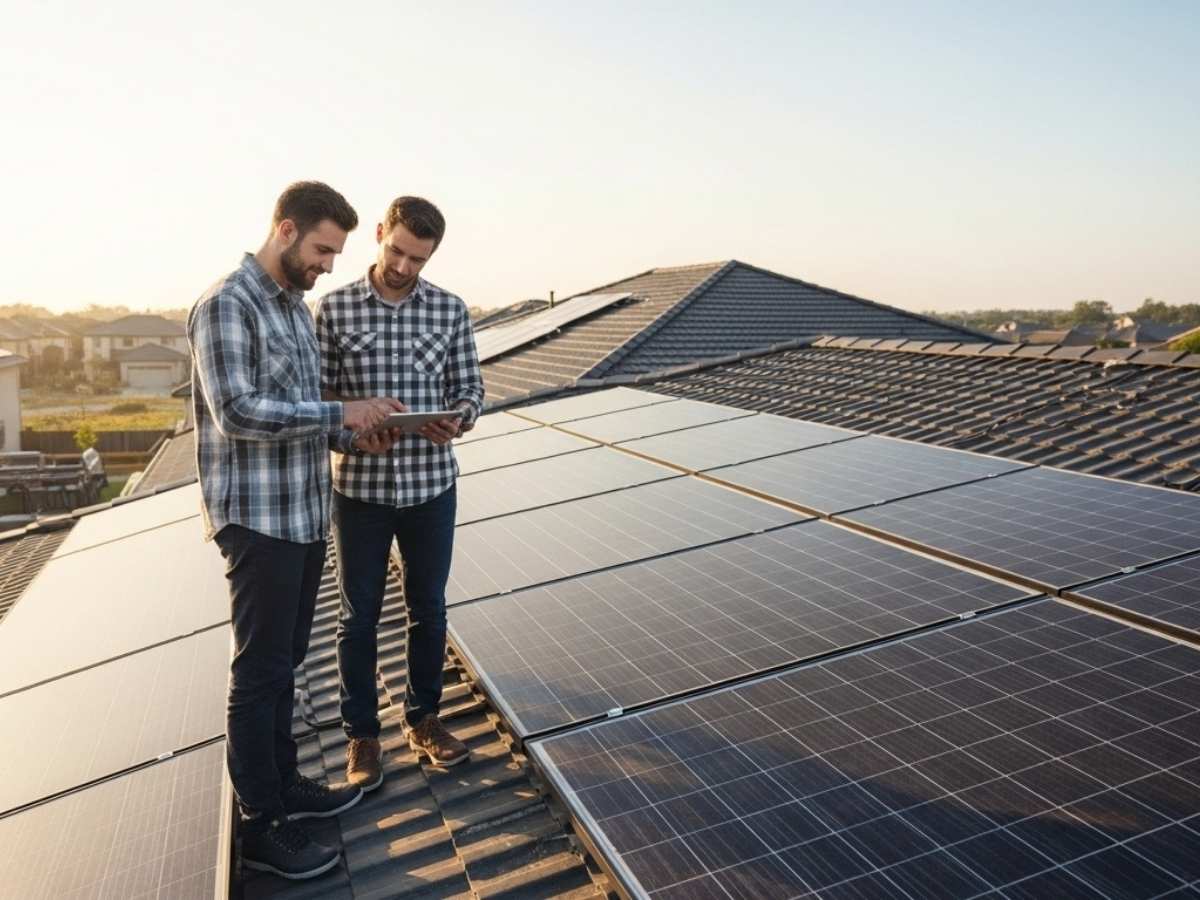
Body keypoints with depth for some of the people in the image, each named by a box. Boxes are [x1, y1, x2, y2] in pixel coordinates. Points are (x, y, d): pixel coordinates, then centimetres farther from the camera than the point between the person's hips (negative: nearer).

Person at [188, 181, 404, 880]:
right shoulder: (226, 304, -12)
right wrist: (341, 413, -19)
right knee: (260, 672, 2)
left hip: (306, 515, 8)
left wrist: (353, 435, 2)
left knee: (286, 663, 18)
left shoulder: (298, 307, 14)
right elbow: (237, 411, -22)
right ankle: (262, 828, 16)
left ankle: (285, 784, 34)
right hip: (259, 519, -8)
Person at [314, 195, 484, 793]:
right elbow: (317, 392, -1)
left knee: (428, 609, 14)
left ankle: (423, 719, 33)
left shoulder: (450, 310, 1)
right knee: (359, 616, 10)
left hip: (430, 485, 2)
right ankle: (361, 734, 27)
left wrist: (457, 420, -19)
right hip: (358, 486, -1)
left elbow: (470, 388, 3)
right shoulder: (334, 307, -2)